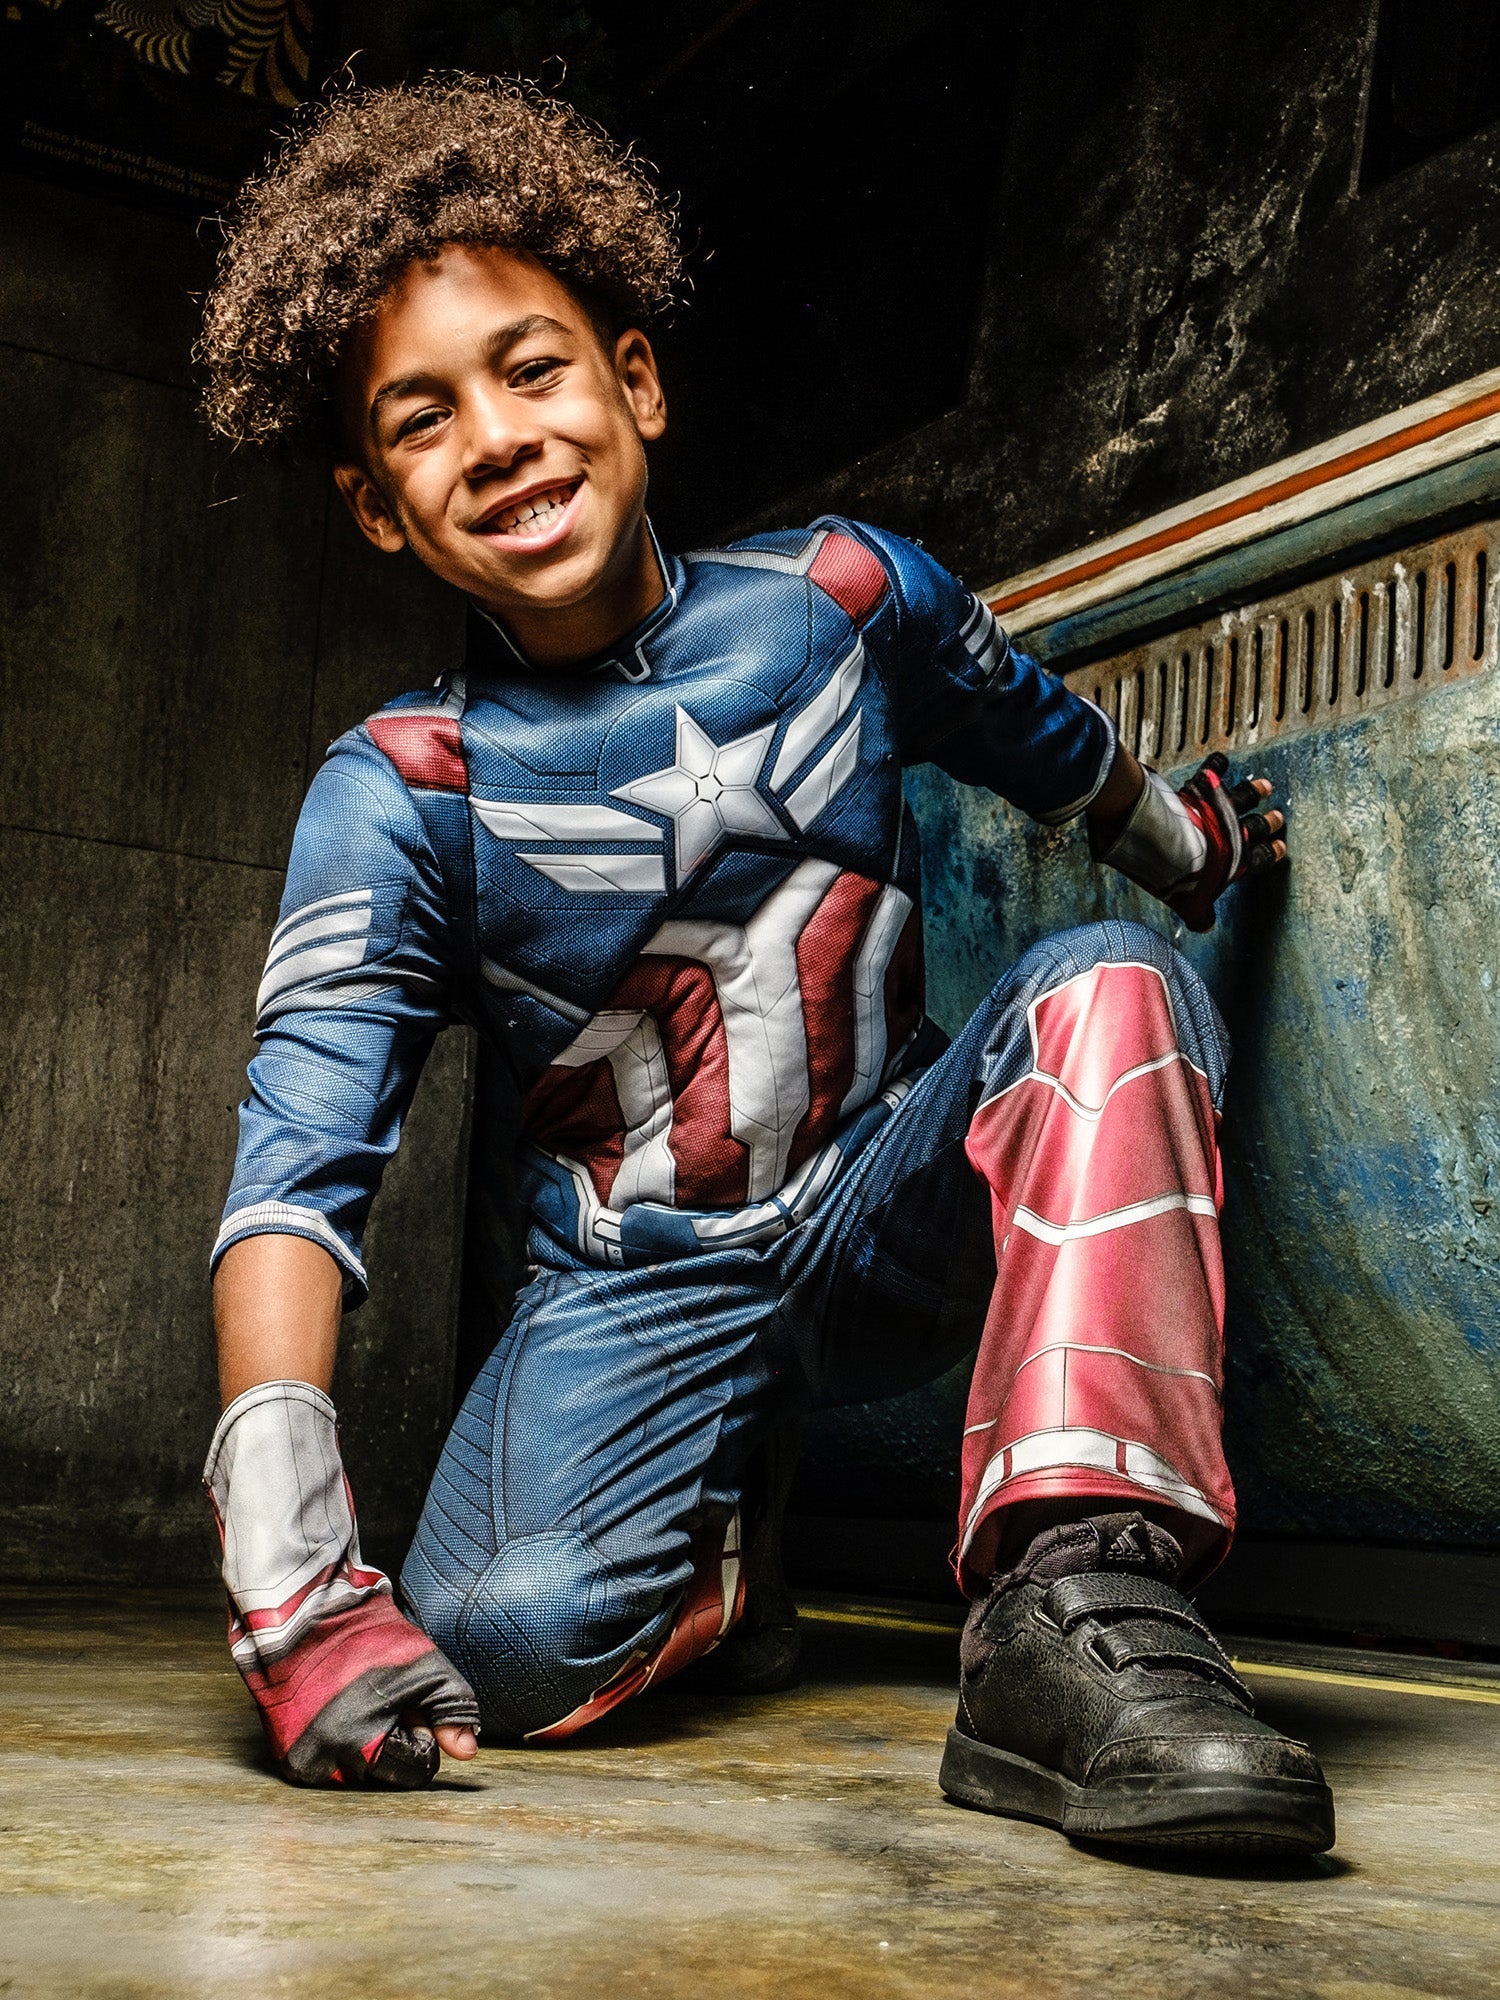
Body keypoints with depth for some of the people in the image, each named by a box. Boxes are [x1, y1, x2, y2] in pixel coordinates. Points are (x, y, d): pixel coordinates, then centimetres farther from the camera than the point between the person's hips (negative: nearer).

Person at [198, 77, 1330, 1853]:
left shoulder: (842, 597, -4)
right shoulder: (398, 795, -12)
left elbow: (1059, 753, 18)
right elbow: (300, 1163, -20)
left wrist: (1203, 849, 37)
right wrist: (289, 1579, -33)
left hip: (895, 1217, 2)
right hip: (643, 1284, -2)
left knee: (1103, 988, -26)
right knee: (514, 1639, -29)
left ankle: (1075, 1610, -35)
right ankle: (721, 1537, 8)